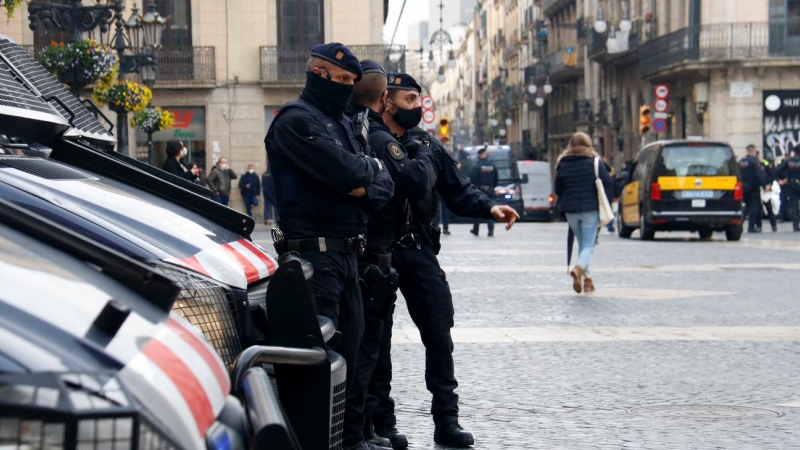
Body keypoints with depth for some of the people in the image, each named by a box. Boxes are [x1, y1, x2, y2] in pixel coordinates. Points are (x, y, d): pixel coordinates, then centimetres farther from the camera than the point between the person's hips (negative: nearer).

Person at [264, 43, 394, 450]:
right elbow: (344, 171, -21)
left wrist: (364, 187, -8)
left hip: (346, 251, 9)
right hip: (315, 251, -9)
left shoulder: (344, 123, 20)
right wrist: (369, 167, 1)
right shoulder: (297, 119, -8)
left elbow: (383, 185, 14)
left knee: (349, 347, 12)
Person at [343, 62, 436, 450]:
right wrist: (424, 156, -4)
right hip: (371, 255, -9)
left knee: (357, 342, 17)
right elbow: (418, 182, -23)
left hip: (346, 251, 9)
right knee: (364, 344, -2)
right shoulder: (378, 139, -16)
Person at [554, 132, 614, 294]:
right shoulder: (594, 162, -4)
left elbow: (558, 189, 8)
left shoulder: (562, 164, 4)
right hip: (590, 209, -3)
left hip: (571, 210, 3)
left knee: (582, 244, 17)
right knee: (588, 245, -3)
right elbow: (608, 183, -6)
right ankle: (579, 268, -31)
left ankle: (587, 278, 13)